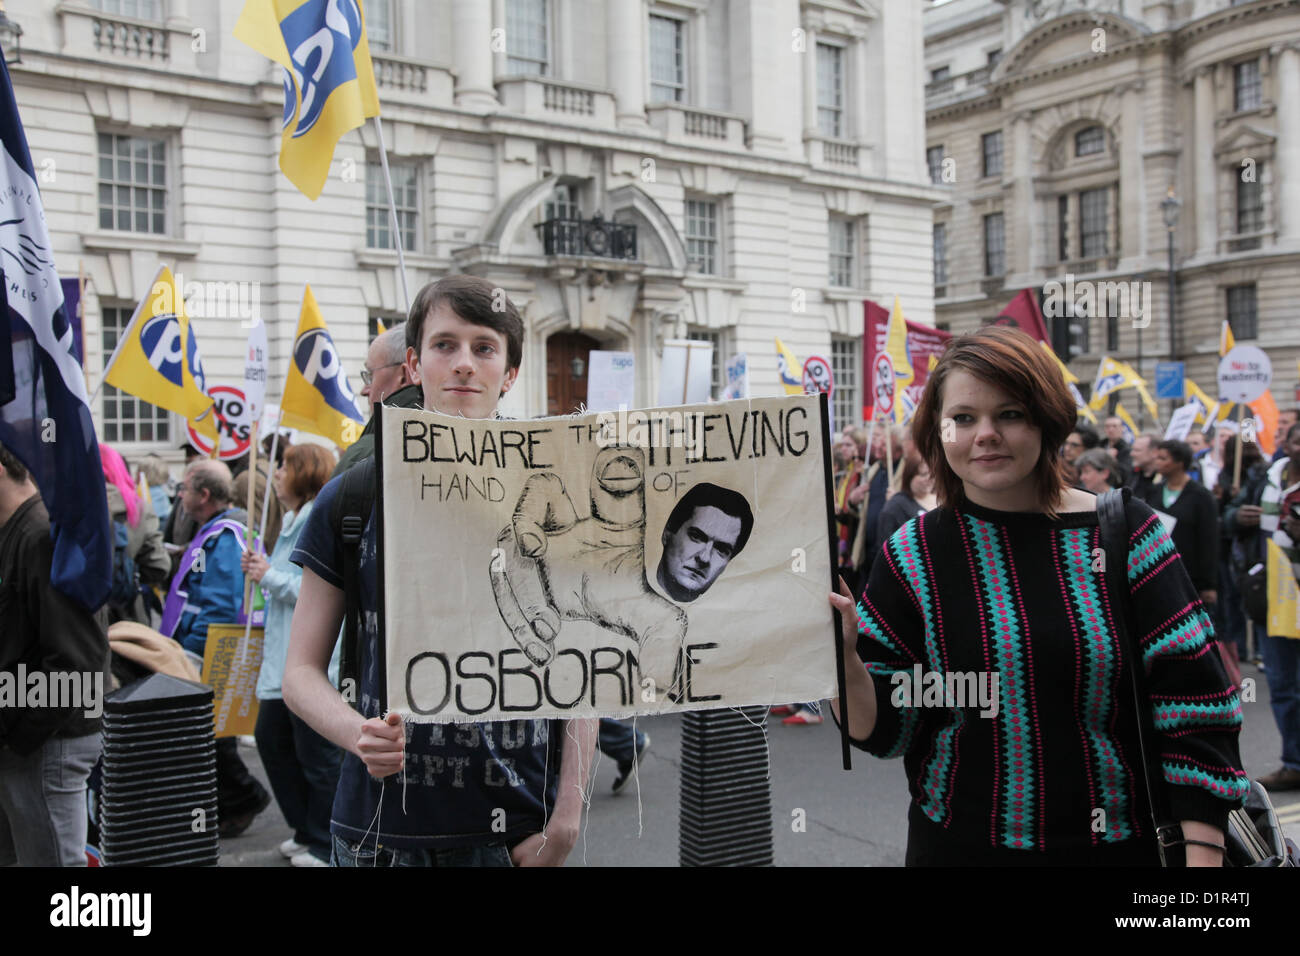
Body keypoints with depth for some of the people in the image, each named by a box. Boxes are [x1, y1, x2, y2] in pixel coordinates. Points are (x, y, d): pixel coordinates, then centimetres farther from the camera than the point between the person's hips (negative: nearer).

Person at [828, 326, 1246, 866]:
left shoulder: (1122, 531, -6)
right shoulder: (913, 553, -5)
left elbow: (1192, 704, -7)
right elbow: (887, 730, -5)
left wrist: (1203, 851, -12)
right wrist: (843, 659, -24)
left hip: (1120, 844, 0)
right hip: (958, 846, 1)